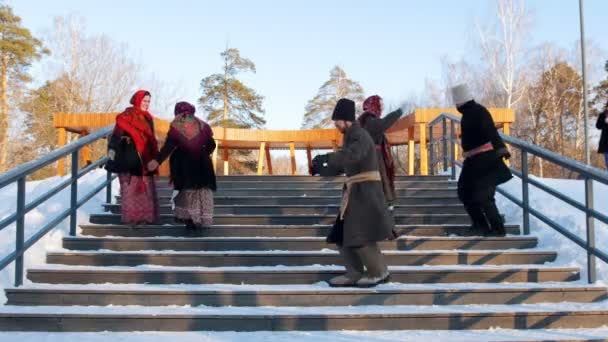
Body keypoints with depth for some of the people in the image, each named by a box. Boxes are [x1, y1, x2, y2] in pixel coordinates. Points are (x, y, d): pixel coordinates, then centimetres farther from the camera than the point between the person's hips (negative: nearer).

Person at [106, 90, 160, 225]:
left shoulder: (148, 118, 16)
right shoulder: (126, 116, -5)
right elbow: (117, 133, -16)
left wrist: (155, 156, 19)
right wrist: (112, 148, -30)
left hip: (145, 159, 7)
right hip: (130, 159, -7)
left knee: (146, 188, 6)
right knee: (131, 188, -5)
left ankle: (146, 215, 12)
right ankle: (131, 217, 0)